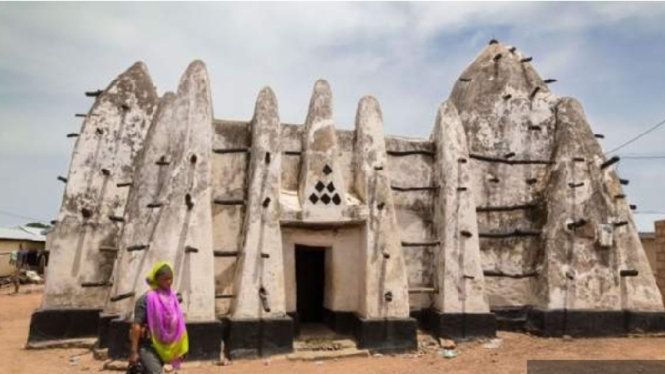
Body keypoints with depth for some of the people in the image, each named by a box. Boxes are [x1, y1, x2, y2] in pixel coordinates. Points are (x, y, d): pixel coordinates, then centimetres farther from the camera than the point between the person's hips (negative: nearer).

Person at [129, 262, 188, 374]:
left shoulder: (172, 297, 5)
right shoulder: (145, 299, -13)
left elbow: (178, 325, 11)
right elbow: (136, 326, -15)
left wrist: (180, 349, 13)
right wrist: (134, 351, -17)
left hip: (163, 348, 7)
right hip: (147, 346, -6)